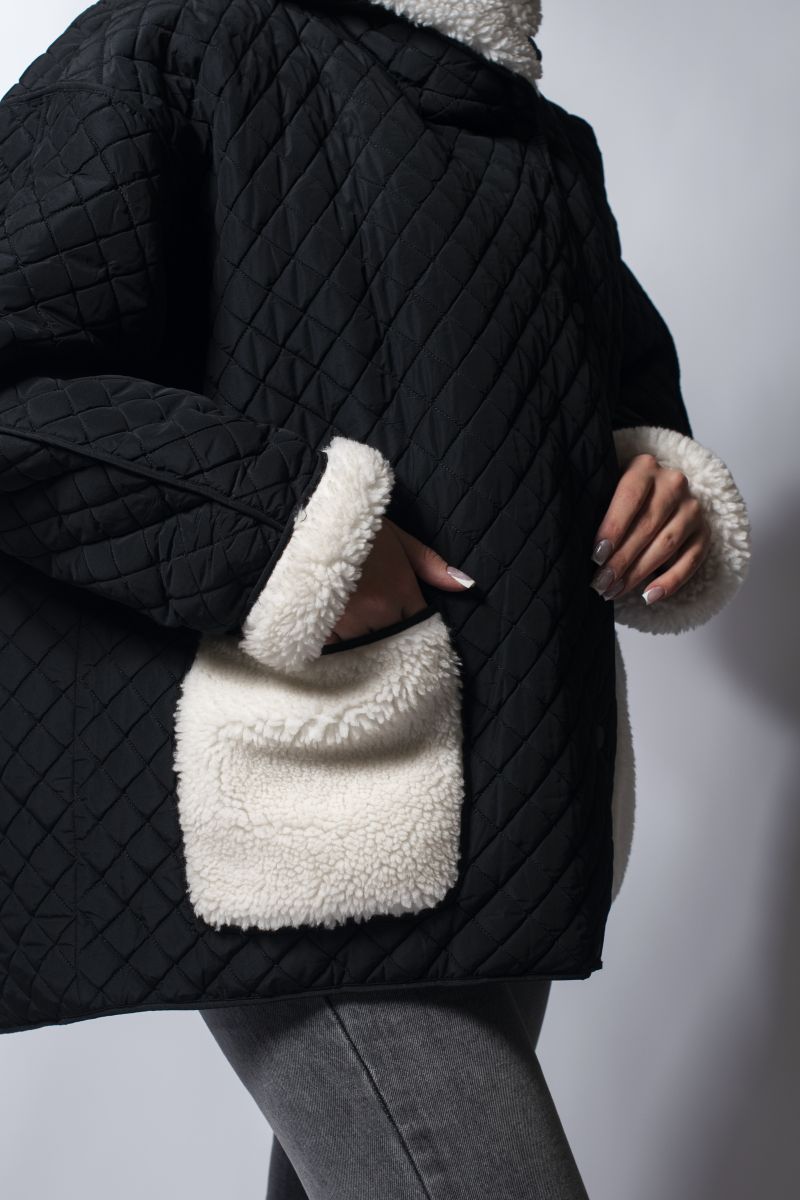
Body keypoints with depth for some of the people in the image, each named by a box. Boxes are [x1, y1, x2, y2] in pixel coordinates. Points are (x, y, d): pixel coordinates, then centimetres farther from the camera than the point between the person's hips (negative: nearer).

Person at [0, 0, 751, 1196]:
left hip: (518, 808, 7)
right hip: (315, 797, -7)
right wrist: (289, 530, -19)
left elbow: (635, 395, 29)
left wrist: (669, 488, 6)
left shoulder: (554, 147, 20)